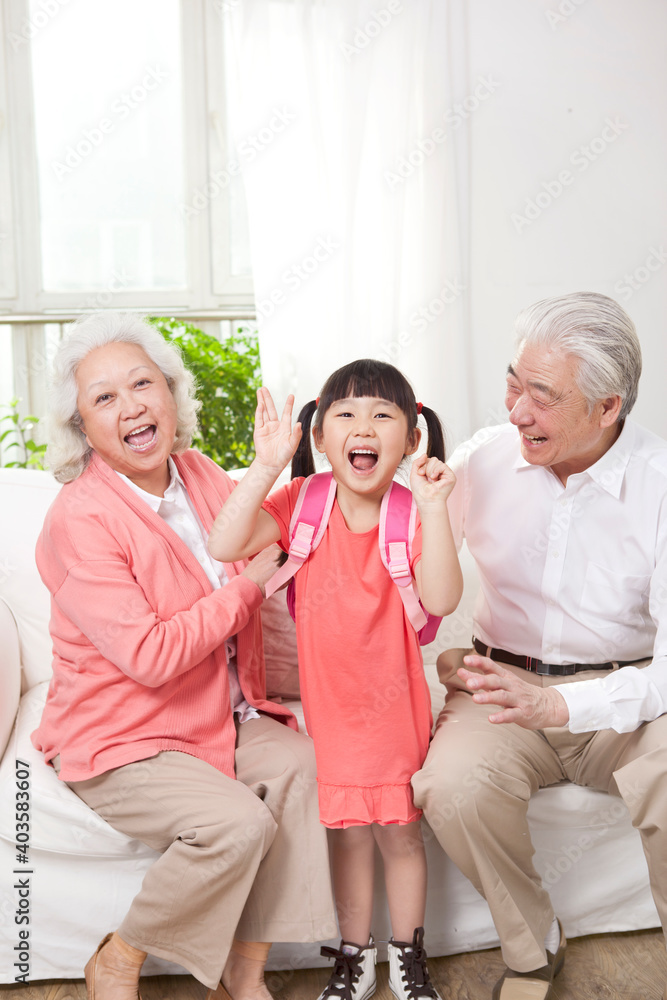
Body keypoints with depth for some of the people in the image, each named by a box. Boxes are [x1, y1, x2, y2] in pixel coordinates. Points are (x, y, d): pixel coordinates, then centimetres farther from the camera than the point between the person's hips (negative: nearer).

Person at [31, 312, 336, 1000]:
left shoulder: (203, 476, 2)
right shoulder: (78, 519, -20)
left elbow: (260, 553, 19)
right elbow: (150, 656, -24)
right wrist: (248, 584, -16)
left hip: (223, 716, 7)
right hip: (119, 739, -6)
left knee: (302, 764, -19)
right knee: (236, 822, -26)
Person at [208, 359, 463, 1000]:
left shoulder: (413, 512, -10)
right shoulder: (301, 502, -8)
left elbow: (441, 599, -23)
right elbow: (225, 546, -22)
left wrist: (433, 508, -31)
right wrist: (266, 466, -30)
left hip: (393, 700, 0)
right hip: (327, 700, 1)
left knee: (398, 829, 11)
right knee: (348, 830, 14)